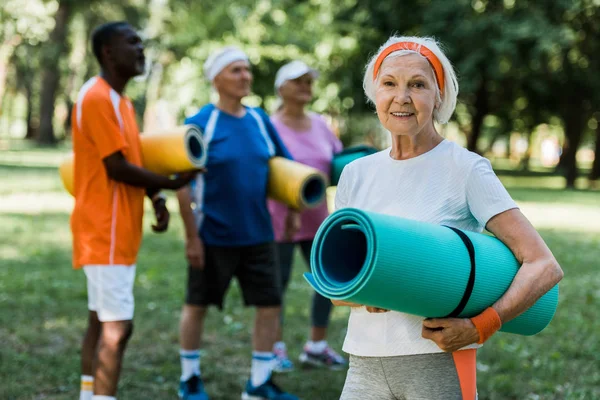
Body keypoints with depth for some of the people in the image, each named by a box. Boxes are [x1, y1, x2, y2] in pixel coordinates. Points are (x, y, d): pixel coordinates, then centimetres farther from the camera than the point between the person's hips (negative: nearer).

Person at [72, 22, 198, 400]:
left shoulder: (120, 101, 16)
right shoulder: (97, 99, -16)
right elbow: (117, 167, -19)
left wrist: (157, 200, 3)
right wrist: (171, 183, -11)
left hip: (118, 231, 10)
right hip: (106, 231, -10)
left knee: (103, 323, 14)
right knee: (117, 327, -11)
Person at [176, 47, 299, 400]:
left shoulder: (260, 120, 5)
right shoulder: (200, 124, -10)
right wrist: (192, 236, -12)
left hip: (258, 235, 5)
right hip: (214, 237, -4)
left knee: (270, 303, 5)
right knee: (197, 305, 8)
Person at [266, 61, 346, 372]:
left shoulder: (319, 124, 8)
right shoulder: (271, 127, -9)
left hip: (317, 219, 6)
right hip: (281, 219, -6)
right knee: (278, 283, 3)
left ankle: (316, 346, 22)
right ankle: (276, 347, 19)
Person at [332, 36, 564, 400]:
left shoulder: (466, 169, -4)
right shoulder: (356, 174, 9)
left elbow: (544, 266, -10)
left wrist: (479, 327, -21)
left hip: (439, 366, -4)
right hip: (365, 365, 4)